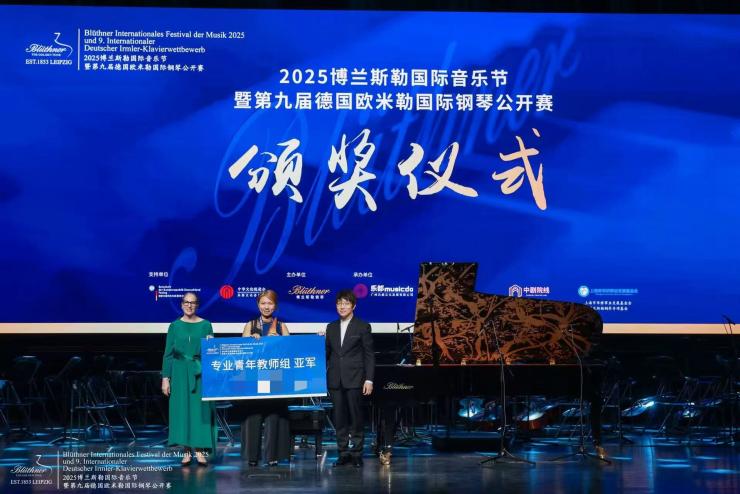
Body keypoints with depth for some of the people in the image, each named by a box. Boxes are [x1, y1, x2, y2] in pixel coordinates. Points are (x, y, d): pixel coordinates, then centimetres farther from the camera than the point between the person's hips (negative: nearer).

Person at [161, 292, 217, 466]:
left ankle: (200, 450, -2)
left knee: (200, 409, -4)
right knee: (182, 409, -1)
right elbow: (168, 353, 5)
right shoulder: (175, 326, 5)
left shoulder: (205, 325, 5)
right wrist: (165, 378, -1)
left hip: (200, 373, 0)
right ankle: (187, 451, 4)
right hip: (180, 372, 0)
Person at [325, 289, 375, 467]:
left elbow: (369, 355, -1)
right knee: (339, 418, 5)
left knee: (356, 417, -2)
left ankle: (357, 453, 6)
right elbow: (327, 353, 15)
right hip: (335, 379, 4)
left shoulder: (363, 327, 1)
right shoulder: (331, 328, 13)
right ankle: (343, 453, 11)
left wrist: (369, 380, -7)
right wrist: (324, 377, 5)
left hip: (354, 379, -4)